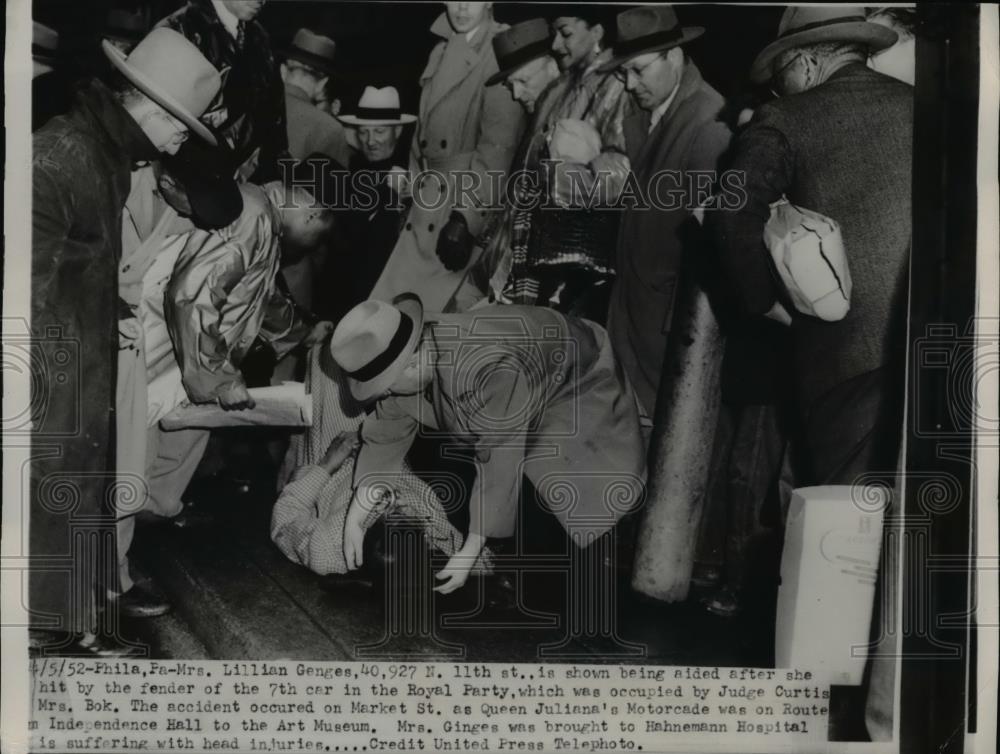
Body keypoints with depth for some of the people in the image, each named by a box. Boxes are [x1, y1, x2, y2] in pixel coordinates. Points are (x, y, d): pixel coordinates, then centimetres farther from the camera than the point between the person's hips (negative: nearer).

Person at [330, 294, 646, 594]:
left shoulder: (491, 369, -46)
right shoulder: (405, 363, -21)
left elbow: (498, 463, -40)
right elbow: (384, 437, -8)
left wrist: (470, 553, -35)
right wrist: (355, 517, -13)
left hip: (577, 379, -7)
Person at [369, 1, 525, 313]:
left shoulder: (502, 53, -9)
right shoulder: (440, 53, 14)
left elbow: (498, 145, -17)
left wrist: (467, 216, -22)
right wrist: (414, 192, 12)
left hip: (472, 201, -7)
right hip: (428, 207, 7)